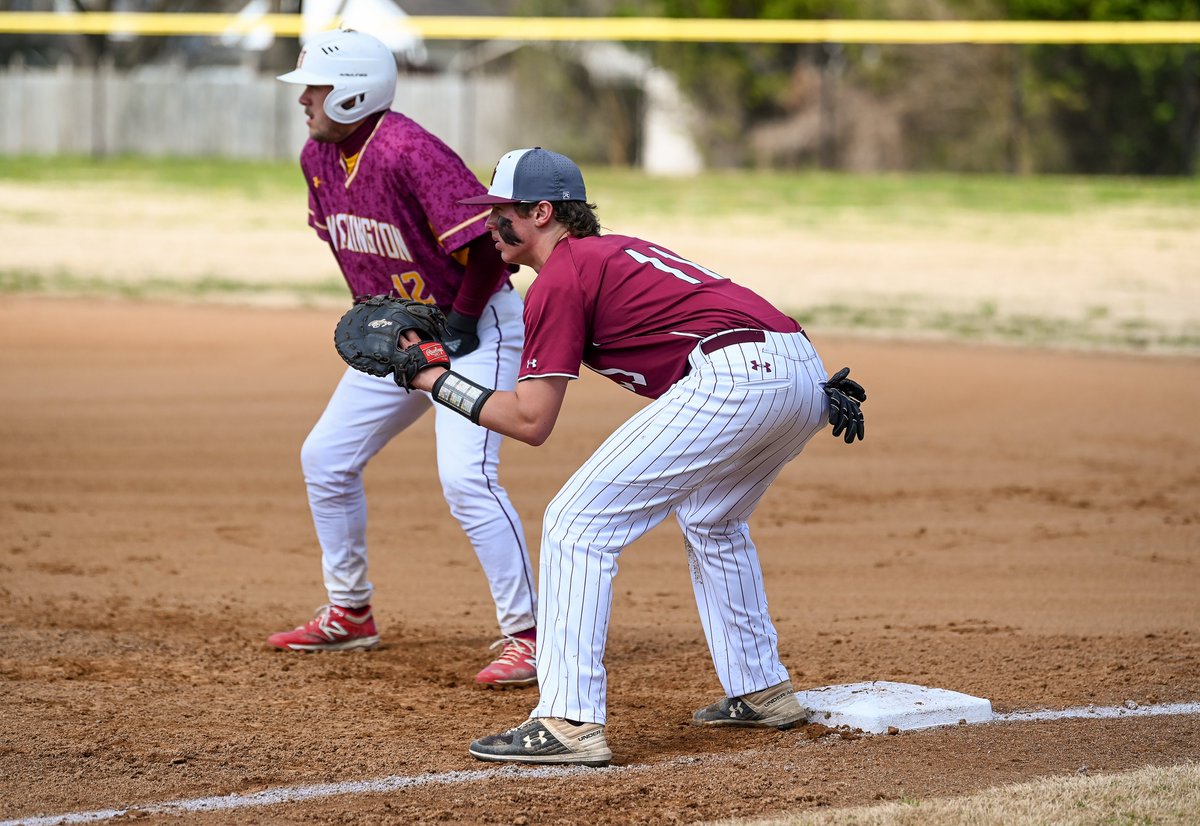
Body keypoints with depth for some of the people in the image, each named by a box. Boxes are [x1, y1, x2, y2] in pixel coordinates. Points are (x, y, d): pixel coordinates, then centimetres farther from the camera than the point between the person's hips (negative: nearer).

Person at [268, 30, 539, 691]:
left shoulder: (409, 153, -27)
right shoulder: (317, 157, 0)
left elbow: (489, 240, -28)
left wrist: (461, 324, -21)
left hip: (474, 328, -9)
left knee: (465, 477, -22)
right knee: (325, 458, 10)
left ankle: (525, 635, -15)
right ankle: (350, 614, 26)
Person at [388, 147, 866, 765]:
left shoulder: (558, 279, 2)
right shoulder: (619, 251, 29)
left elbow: (531, 421, -2)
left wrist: (435, 379, 9)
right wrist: (820, 388, 21)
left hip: (733, 376, -10)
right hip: (804, 367, 10)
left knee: (578, 523, -5)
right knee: (710, 521, 35)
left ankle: (570, 722, -12)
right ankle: (761, 692, 38)